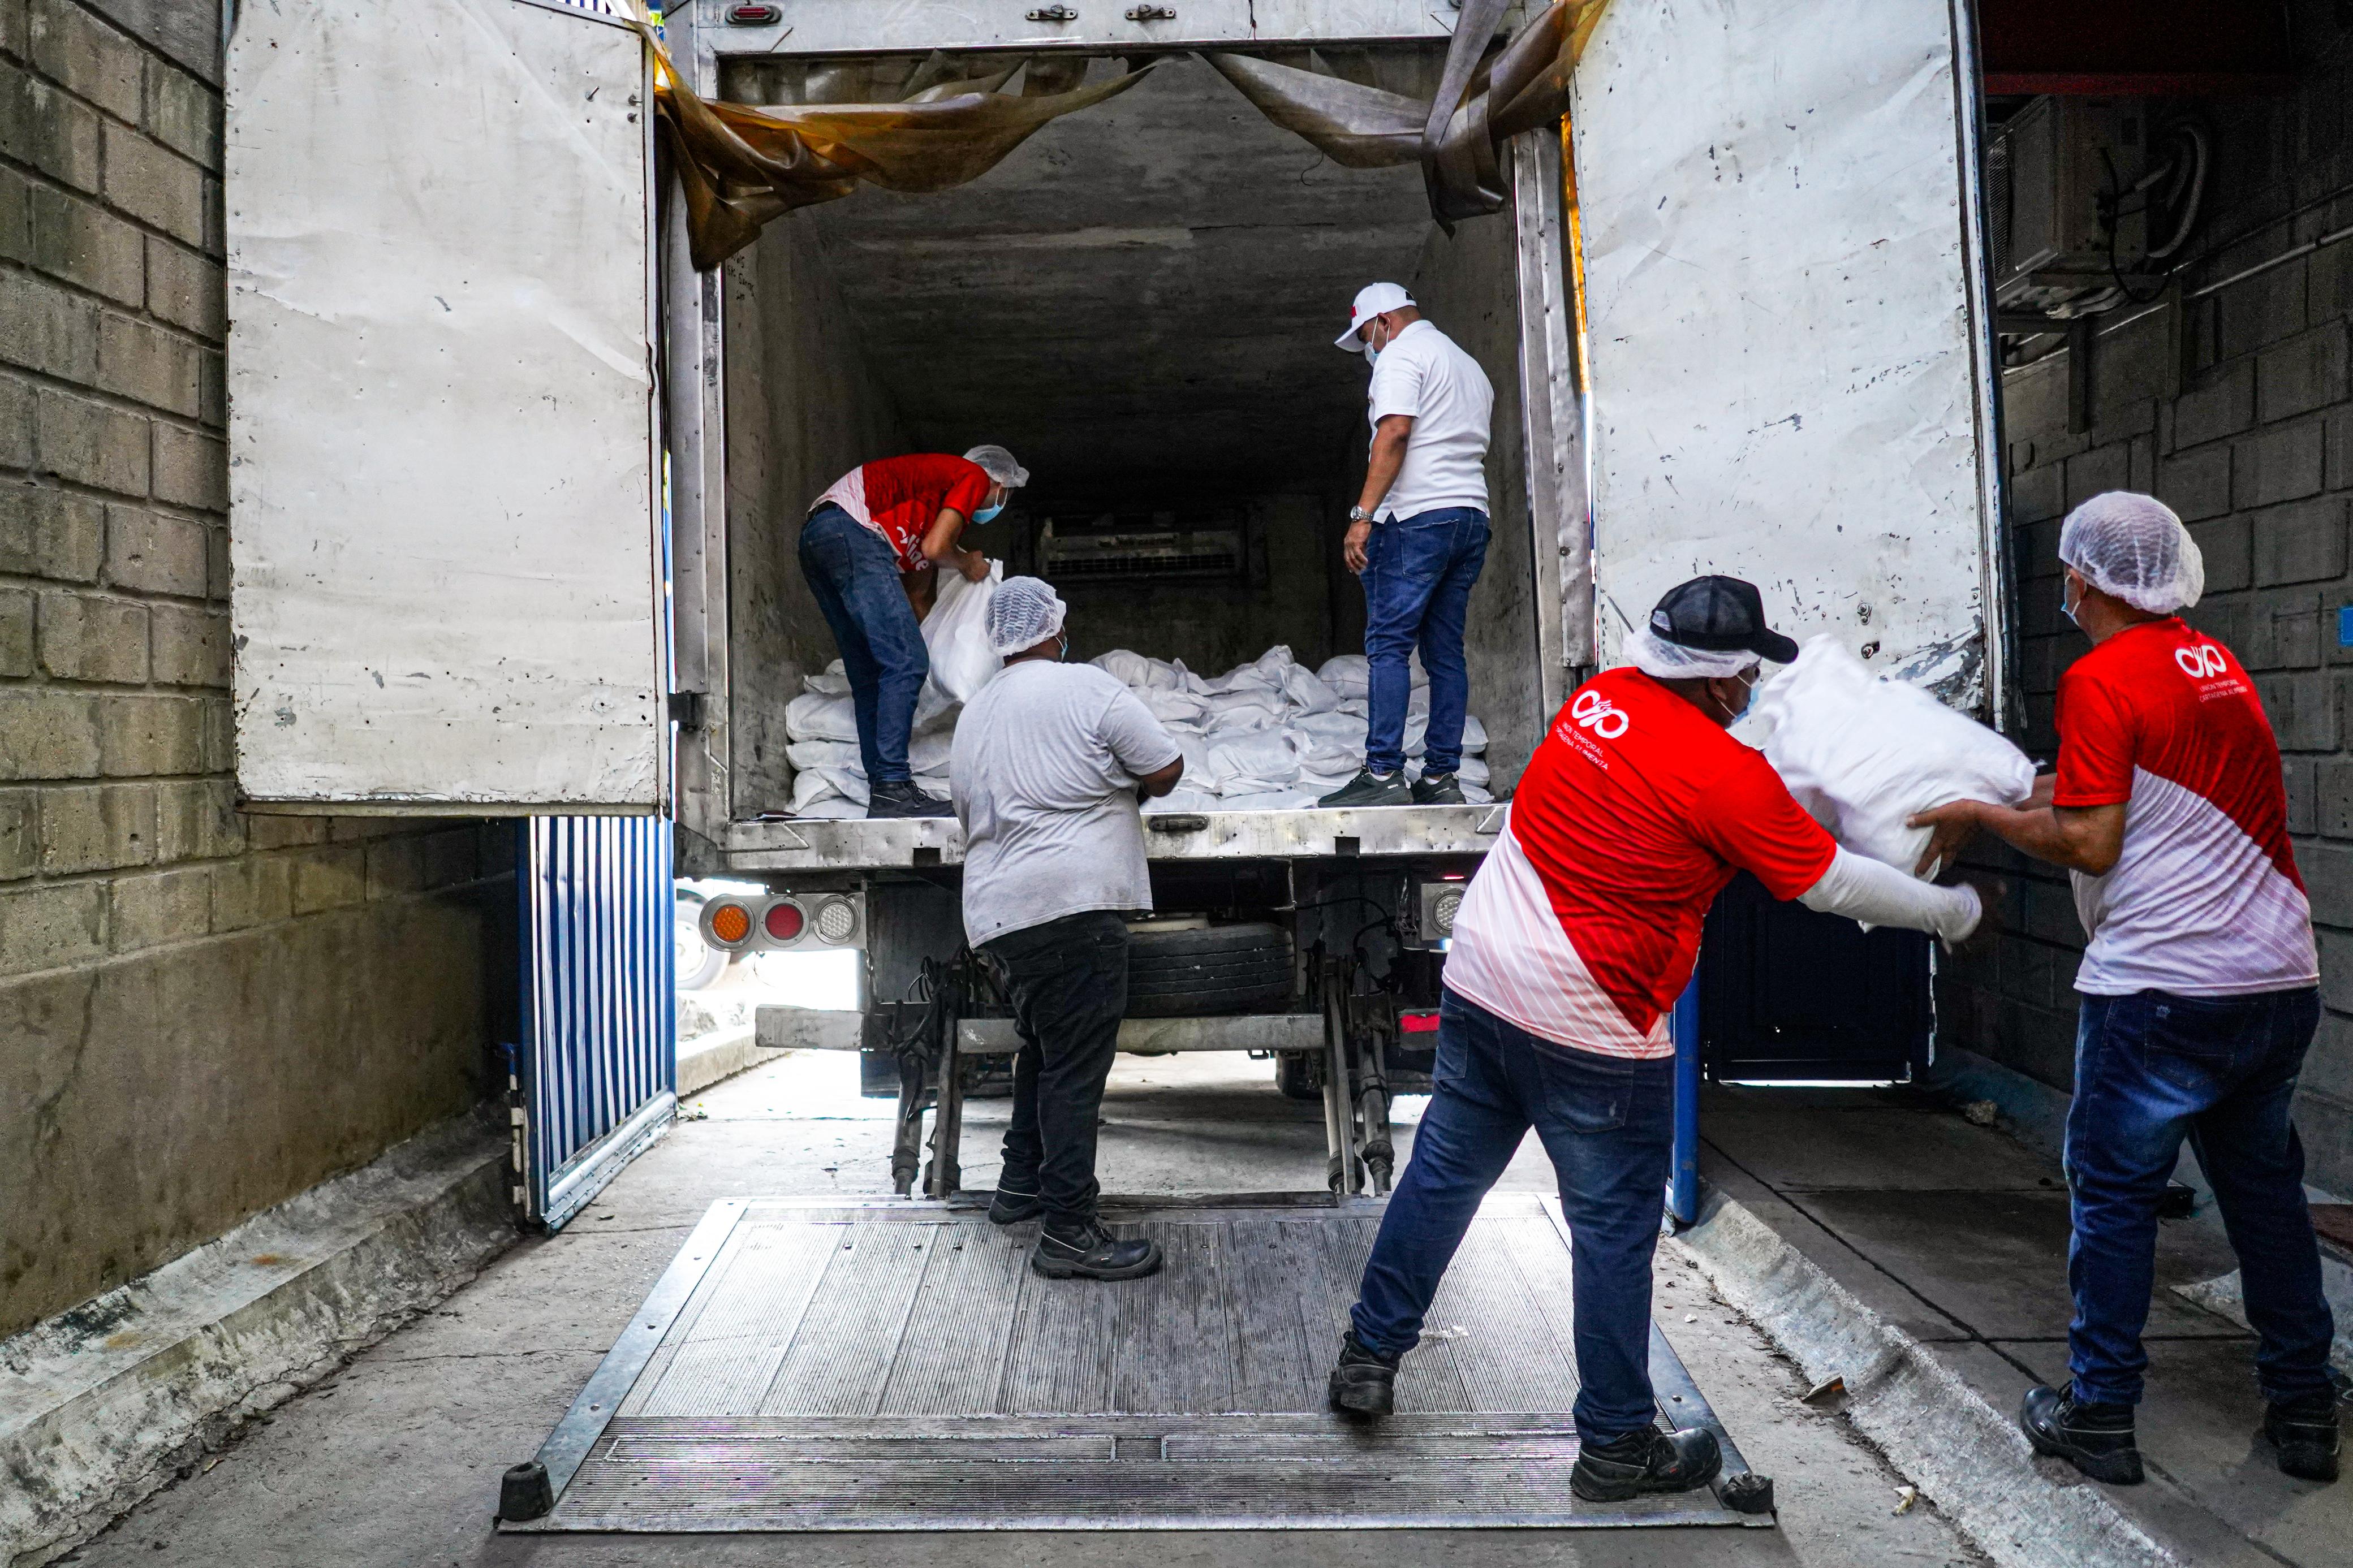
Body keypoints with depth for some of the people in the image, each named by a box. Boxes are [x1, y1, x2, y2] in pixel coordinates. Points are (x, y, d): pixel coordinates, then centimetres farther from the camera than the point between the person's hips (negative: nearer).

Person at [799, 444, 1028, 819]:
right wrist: (968, 563, 13)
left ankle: (881, 791, 10)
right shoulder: (975, 476, 8)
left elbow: (917, 594, 33)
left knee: (870, 677, 10)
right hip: (853, 534, -10)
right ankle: (892, 788, -18)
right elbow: (934, 548, -6)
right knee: (906, 664, -12)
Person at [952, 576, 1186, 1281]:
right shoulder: (1086, 688, -5)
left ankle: (1021, 1184, 34)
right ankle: (1067, 1231, -6)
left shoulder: (972, 719, 19)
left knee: (1043, 1046, 25)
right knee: (1074, 1066, -7)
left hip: (997, 916, 8)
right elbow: (1166, 768, -5)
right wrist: (1128, 791, 16)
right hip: (1071, 905, -8)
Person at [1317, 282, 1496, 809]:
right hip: (1472, 517, 9)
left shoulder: (1401, 355, -2)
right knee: (1446, 652, 6)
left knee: (1389, 645, -9)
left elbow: (1394, 434, -15)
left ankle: (1384, 774, -13)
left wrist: (1363, 515, -19)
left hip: (1417, 518, -9)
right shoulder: (1469, 365, 26)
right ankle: (1440, 778, 5)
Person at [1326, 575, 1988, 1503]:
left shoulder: (1601, 696, 2)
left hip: (1478, 979, 7)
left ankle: (1369, 1357, 32)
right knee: (1614, 1233, 7)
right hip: (1588, 1028, -7)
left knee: (1444, 1172, 19)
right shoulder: (1724, 774, -16)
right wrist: (1950, 911, 9)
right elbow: (1834, 884, -7)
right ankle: (1617, 1446, 21)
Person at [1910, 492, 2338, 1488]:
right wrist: (2052, 791, 23)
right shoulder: (2217, 663, 12)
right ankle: (2303, 1412, 27)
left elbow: (2090, 845, -15)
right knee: (2264, 1187, 18)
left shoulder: (2101, 680, -12)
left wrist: (1982, 817, -2)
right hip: (2281, 981, 8)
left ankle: (2100, 1416, 14)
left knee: (2114, 1194, 6)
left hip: (2162, 989, -7)